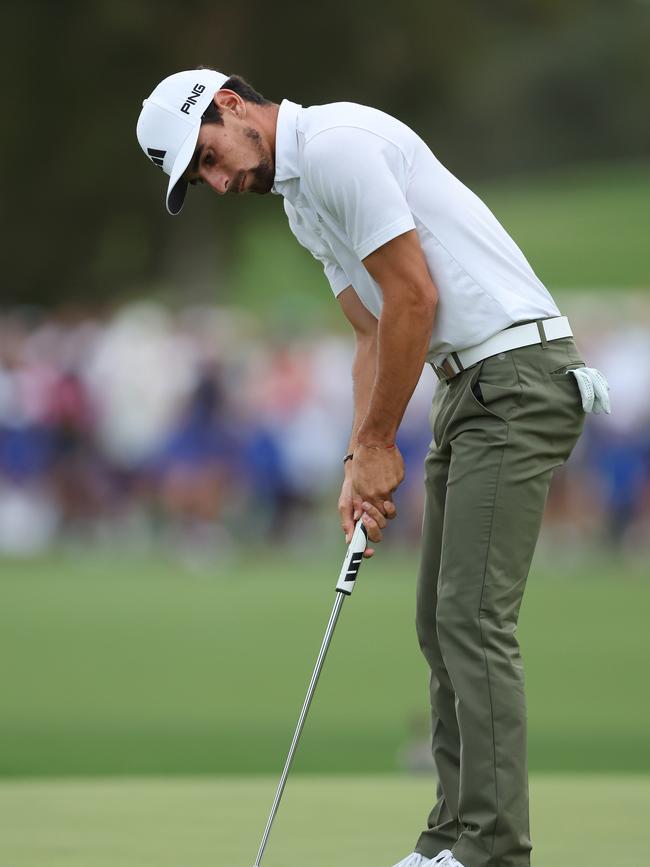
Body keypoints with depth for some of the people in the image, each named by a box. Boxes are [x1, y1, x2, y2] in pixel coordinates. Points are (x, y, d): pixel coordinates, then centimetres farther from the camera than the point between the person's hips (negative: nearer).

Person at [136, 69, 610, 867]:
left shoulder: (336, 145, -15)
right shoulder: (301, 198, 18)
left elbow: (414, 298, -18)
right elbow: (374, 333, 19)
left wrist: (378, 444, -8)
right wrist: (361, 462, 6)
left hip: (515, 370, -11)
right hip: (470, 382, 11)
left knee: (472, 615, -13)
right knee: (443, 619, 10)